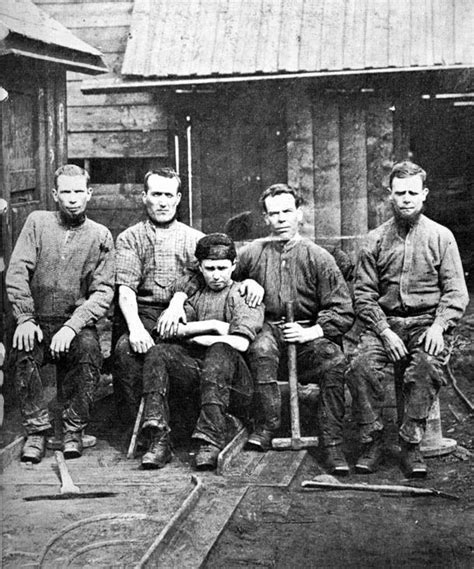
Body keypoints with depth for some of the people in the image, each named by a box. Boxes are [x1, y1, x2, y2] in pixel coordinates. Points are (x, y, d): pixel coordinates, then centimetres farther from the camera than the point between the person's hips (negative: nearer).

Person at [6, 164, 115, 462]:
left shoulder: (101, 236, 5)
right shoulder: (37, 222, 8)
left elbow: (103, 292, -4)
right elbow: (17, 272, -1)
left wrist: (72, 327, -19)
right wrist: (25, 318, -15)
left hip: (78, 322, -1)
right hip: (37, 321, 1)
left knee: (89, 349, -31)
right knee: (22, 350, -30)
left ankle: (74, 429, -13)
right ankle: (37, 430, -15)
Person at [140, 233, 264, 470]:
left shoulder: (245, 295, 7)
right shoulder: (196, 295, 22)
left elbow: (240, 343, -9)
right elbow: (176, 329, 6)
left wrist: (199, 337, 1)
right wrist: (214, 325, -3)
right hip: (196, 364, 4)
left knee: (220, 351, -35)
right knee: (158, 353, -20)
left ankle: (211, 441, -43)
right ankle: (159, 441, -32)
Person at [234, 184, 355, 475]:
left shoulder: (318, 257, 4)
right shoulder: (252, 254, 9)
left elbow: (343, 312, 1)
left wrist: (312, 332, -14)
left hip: (310, 334, 0)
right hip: (269, 328, 1)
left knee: (335, 360, -30)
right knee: (262, 349, -35)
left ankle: (333, 445, -25)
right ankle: (268, 426, -28)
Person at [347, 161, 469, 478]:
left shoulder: (441, 237, 8)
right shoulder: (376, 240, 10)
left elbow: (456, 292, 4)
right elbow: (364, 295, 5)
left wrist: (439, 326, -14)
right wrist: (385, 332, -10)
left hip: (426, 323, -1)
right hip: (384, 322, 1)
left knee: (427, 366, -33)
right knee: (362, 366, -27)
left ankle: (412, 444, -23)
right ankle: (372, 441, -13)